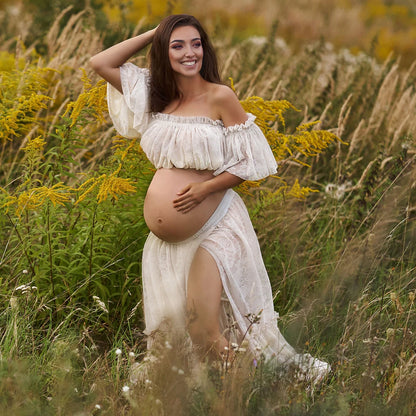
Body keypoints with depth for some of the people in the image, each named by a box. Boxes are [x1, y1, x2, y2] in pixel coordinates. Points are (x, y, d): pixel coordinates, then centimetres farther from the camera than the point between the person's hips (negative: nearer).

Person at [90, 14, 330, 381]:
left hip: (212, 227, -5)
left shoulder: (220, 97, -7)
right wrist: (151, 34, 5)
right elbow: (101, 63, 9)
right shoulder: (156, 96, 8)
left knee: (203, 330, -12)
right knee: (165, 329, 6)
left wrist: (206, 187, -17)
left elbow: (251, 161, -4)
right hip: (164, 238, 6)